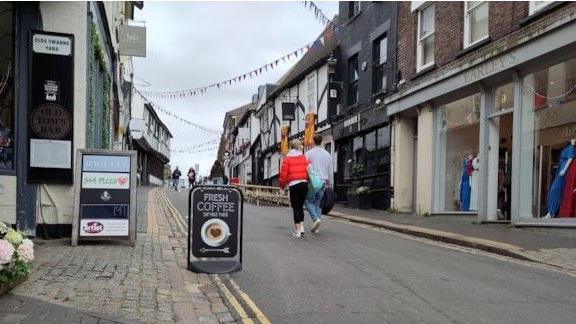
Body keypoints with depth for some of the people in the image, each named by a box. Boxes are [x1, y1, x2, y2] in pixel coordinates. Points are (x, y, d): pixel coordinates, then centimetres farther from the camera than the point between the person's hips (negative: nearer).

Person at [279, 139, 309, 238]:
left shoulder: (287, 158, 2)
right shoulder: (304, 157, 8)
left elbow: (283, 173, -1)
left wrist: (282, 185, 12)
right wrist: (308, 182, 15)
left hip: (293, 184, -3)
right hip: (304, 183, 3)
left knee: (295, 207, 3)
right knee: (300, 206, 16)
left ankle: (297, 231, 2)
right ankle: (301, 227, 9)